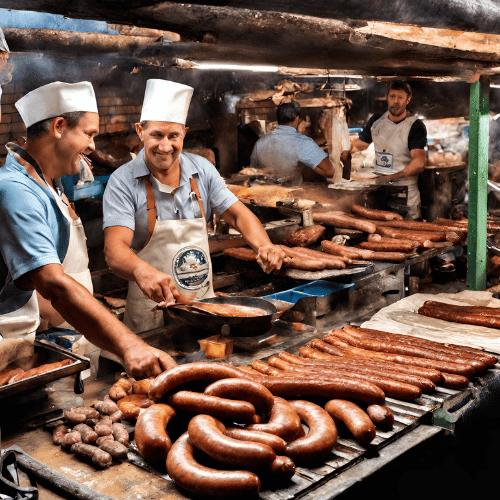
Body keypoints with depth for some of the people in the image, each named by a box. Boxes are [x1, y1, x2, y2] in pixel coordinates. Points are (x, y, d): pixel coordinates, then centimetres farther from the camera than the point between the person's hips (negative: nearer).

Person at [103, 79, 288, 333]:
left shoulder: (202, 170, 4)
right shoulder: (123, 181, -10)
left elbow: (237, 215, 7)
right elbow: (115, 250, -20)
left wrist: (265, 247, -14)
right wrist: (142, 271, -43)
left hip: (205, 303, 4)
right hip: (152, 309, -3)